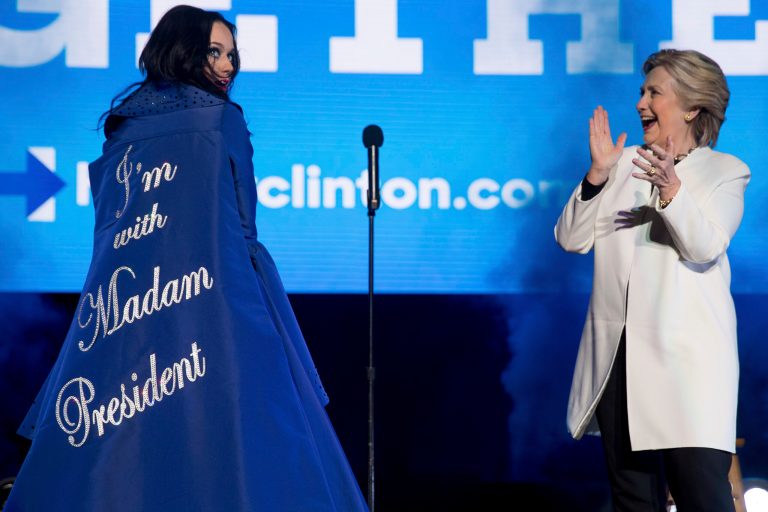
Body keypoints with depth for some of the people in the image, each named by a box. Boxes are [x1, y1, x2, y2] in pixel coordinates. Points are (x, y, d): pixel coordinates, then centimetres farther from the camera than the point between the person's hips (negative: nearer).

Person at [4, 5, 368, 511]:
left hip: (120, 301, 6)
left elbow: (106, 225, 16)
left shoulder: (122, 127, 13)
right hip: (207, 310, -6)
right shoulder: (220, 120, -3)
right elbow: (236, 223, -3)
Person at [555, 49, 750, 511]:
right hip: (619, 353, 5)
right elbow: (572, 239, 6)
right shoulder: (626, 164, 15)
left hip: (687, 357, -4)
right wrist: (598, 174, -7)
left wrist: (671, 188, -30)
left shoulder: (725, 171, 3)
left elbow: (706, 247, -14)